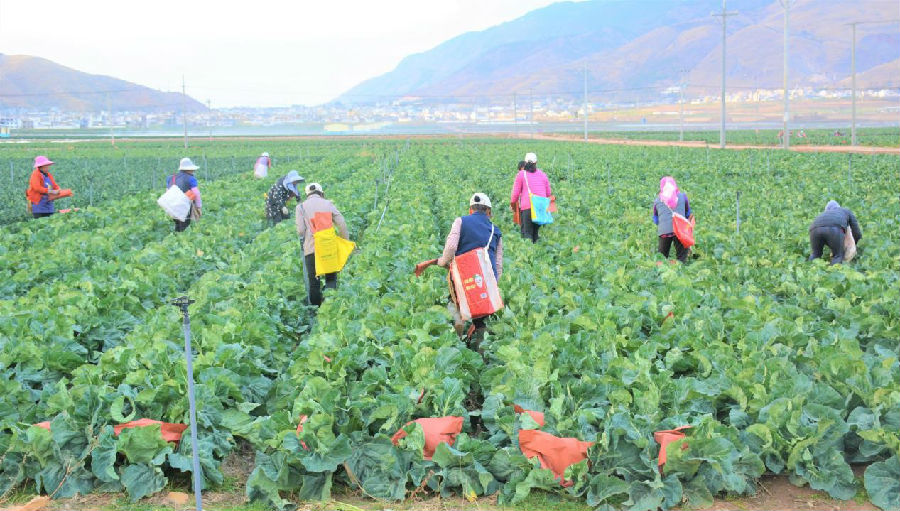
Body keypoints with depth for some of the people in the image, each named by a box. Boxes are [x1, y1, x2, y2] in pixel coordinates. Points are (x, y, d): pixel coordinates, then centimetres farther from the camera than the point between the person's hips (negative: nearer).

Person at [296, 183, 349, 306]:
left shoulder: (301, 206, 5)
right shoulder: (328, 204, 8)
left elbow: (300, 230, -4)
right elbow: (341, 224, 0)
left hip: (311, 248, -1)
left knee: (314, 282, 9)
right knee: (331, 278, 10)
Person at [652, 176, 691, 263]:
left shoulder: (657, 200, 11)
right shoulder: (682, 197, 9)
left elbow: (655, 220, 17)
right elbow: (688, 214, 20)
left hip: (663, 232, 1)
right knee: (682, 257, 5)